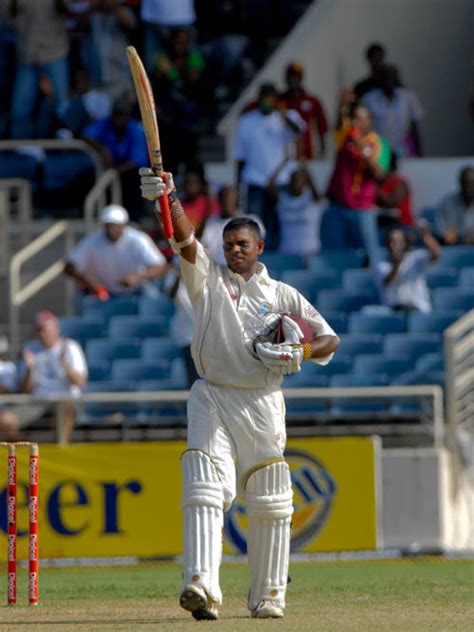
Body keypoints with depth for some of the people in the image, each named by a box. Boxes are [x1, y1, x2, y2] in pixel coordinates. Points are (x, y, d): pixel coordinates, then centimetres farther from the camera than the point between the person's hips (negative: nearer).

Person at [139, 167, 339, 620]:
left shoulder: (282, 295, 11)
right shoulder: (207, 279, 8)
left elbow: (329, 339, 11)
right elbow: (184, 238, -9)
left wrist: (298, 354, -10)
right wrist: (167, 196, -26)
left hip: (263, 405, 2)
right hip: (212, 400, -2)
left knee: (269, 502, 4)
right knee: (204, 488, -17)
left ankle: (267, 595, 15)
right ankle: (201, 586, -30)